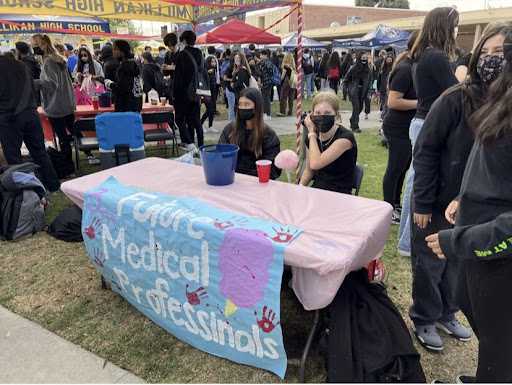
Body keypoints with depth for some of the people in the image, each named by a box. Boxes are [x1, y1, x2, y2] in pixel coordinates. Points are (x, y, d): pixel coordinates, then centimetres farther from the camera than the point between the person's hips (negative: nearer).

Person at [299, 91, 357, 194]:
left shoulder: (345, 137, -15)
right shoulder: (312, 137, 4)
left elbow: (315, 164, -25)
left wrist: (312, 133, -13)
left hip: (339, 194, -5)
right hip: (316, 191, 5)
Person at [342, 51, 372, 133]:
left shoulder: (368, 70, 2)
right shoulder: (354, 68, -9)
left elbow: (370, 82, 7)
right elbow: (346, 80, 1)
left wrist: (369, 93, 0)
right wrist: (350, 88, -2)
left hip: (363, 92, 4)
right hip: (354, 92, -4)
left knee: (360, 108, 9)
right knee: (356, 108, -8)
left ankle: (352, 121, 31)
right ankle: (355, 126, -1)